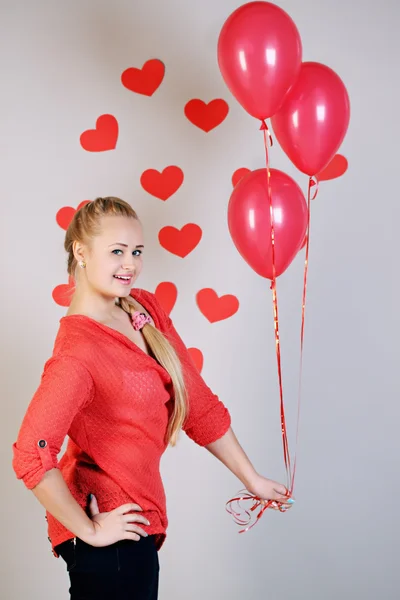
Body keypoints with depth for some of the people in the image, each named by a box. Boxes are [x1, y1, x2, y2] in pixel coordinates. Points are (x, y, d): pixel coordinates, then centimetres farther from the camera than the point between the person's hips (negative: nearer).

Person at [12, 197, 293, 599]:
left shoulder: (146, 308, 1)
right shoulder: (77, 351, -23)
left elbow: (197, 401, 7)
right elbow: (31, 456, -33)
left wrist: (252, 479, 11)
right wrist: (89, 531, -22)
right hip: (110, 537, -8)